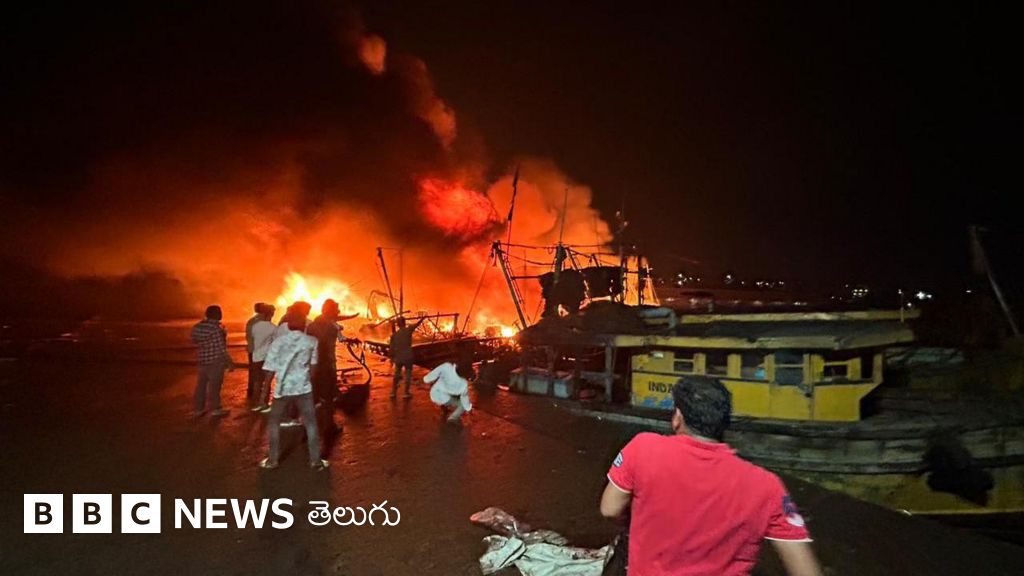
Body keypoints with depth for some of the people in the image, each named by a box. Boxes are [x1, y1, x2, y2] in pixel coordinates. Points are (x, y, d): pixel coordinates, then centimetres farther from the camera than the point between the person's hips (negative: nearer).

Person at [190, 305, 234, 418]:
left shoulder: (197, 327, 4)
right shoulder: (215, 328, -19)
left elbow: (194, 341, 16)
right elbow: (221, 348, -19)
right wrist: (229, 362, -12)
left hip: (202, 360, 7)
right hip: (215, 360, -7)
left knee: (201, 384, 13)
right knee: (214, 385, 3)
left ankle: (198, 409, 21)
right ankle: (214, 408, 12)